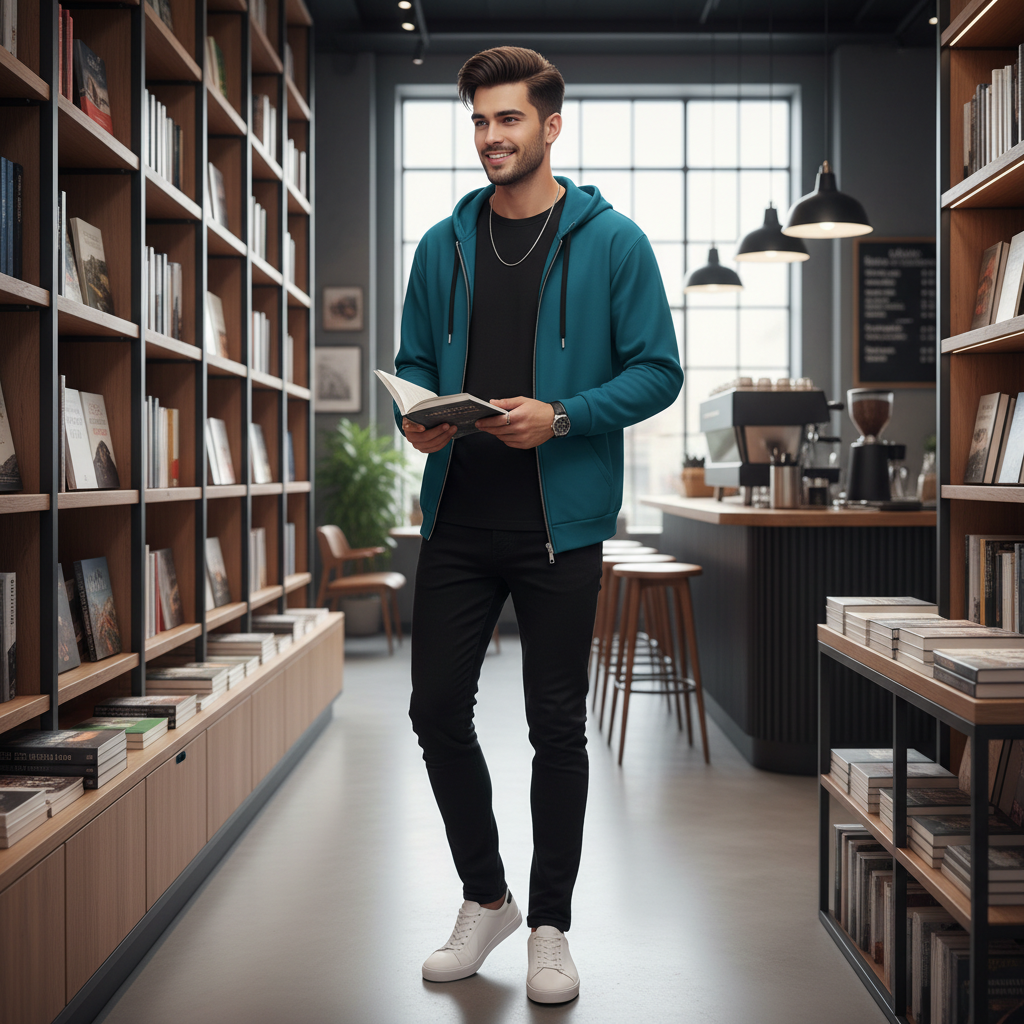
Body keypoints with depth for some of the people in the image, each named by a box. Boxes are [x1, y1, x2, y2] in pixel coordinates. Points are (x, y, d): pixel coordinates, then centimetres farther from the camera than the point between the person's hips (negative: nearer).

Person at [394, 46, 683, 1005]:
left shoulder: (611, 241, -3)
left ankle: (551, 925, 24)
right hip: (457, 520, 4)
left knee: (556, 726, 6)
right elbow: (413, 361, 15)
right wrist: (415, 418, -7)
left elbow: (657, 370, -4)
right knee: (437, 708, 6)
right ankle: (485, 899, 28)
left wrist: (560, 416, -18)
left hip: (560, 525, -4)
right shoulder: (443, 244, 9)